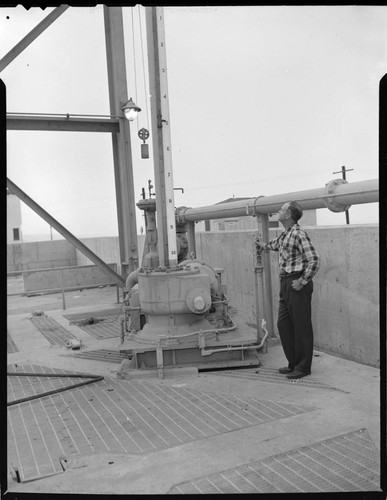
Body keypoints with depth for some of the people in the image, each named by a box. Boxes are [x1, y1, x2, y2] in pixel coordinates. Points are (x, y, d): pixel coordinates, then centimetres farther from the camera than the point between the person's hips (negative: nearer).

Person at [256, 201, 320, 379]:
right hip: (285, 284, 9)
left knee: (301, 327, 0)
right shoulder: (284, 235, 13)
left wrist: (303, 281, -18)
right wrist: (264, 245, 56)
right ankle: (293, 363, 24)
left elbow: (314, 260, -20)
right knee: (283, 324, 12)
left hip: (297, 285, -9)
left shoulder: (298, 234, -15)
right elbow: (276, 244, 38)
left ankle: (303, 367, 11)